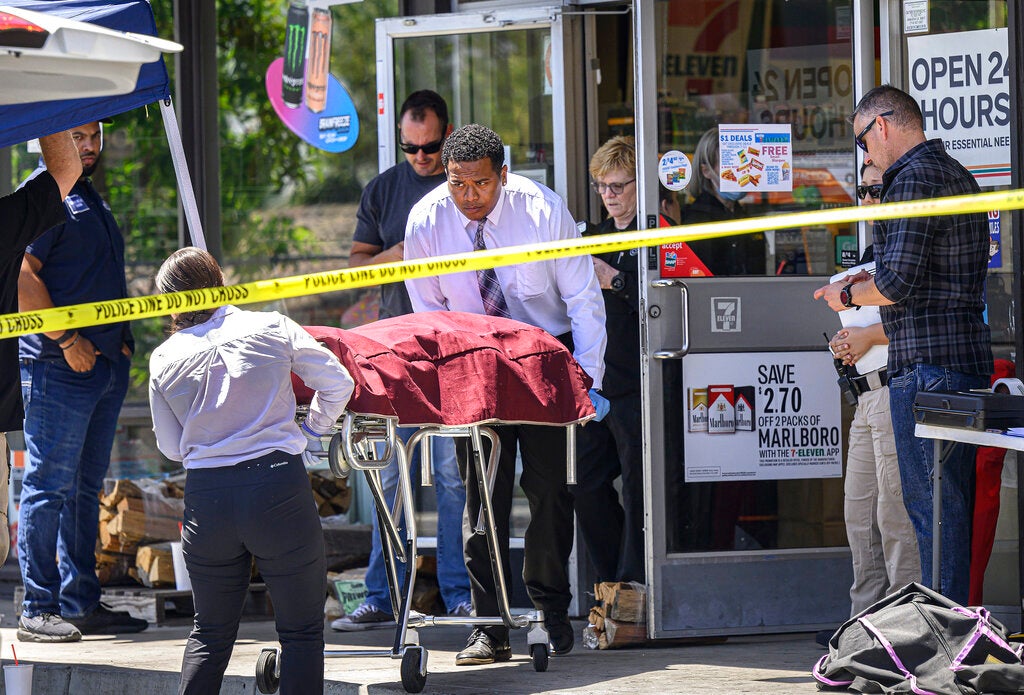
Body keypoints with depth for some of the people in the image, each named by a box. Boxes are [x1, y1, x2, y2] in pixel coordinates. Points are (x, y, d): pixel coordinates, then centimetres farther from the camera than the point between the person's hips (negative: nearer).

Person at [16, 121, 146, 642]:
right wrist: (66, 341, -19)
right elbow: (21, 274, -18)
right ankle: (39, 610, -6)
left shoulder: (89, 198, 21)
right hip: (58, 365, -9)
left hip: (105, 363, 9)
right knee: (49, 484, -7)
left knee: (84, 486, 11)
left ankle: (81, 604, 16)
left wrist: (121, 343, 18)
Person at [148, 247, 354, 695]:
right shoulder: (271, 329, 0)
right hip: (278, 488, -2)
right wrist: (312, 430, 21)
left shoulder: (165, 360, 4)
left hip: (206, 498, 2)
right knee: (301, 631, 7)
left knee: (210, 633, 17)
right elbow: (337, 384, 4)